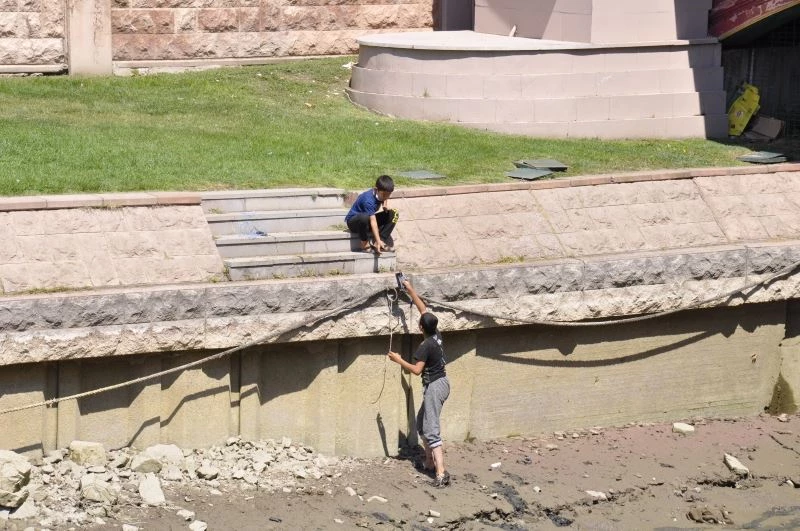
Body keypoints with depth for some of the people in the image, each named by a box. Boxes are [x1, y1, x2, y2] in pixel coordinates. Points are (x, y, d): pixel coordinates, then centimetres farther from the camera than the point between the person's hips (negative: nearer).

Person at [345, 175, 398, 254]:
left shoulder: (381, 193, -9)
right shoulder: (368, 200, -32)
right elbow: (373, 222, -37)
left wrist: (386, 206, -7)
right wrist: (378, 241, -41)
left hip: (368, 218, 8)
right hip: (354, 221, -8)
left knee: (394, 214, -8)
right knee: (364, 217, -44)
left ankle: (377, 244, -14)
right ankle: (365, 245, -20)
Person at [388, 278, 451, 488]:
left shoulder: (425, 346, -20)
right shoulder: (437, 335, 3)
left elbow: (417, 369, -25)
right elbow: (424, 309, 14)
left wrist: (398, 360, -12)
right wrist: (411, 291, 18)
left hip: (434, 387, -9)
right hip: (442, 382, 9)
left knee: (431, 430, -12)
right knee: (422, 422, 23)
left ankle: (441, 473, -22)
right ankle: (430, 461, 30)